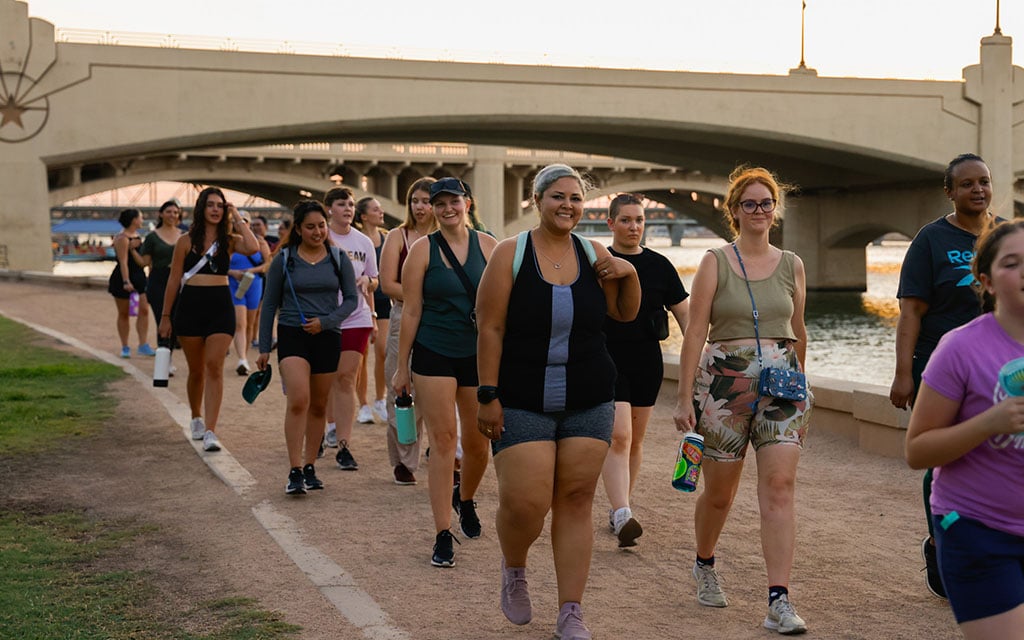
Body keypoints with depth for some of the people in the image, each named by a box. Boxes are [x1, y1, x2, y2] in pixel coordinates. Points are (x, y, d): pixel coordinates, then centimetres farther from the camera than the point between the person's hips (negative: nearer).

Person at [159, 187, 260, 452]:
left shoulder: (229, 240, 4)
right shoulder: (186, 241, 3)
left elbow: (253, 248, -19)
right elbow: (174, 280, 7)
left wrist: (238, 219, -7)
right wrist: (165, 316, 7)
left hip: (220, 306, -1)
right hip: (190, 306, 1)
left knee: (214, 367, -12)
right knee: (196, 370, 11)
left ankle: (210, 431, -15)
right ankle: (196, 418, 35)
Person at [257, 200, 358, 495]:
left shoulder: (339, 258, 6)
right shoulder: (284, 260, 2)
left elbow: (351, 299, 6)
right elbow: (269, 305, 6)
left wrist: (325, 321, -11)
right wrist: (264, 348, 4)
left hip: (327, 337, 2)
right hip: (292, 335, -2)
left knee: (318, 406, 9)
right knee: (298, 401, -18)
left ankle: (309, 467, 20)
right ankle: (294, 471, -17)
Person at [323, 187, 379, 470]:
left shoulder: (364, 242, 10)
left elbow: (374, 282, 18)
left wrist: (367, 280, -5)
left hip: (356, 318, 2)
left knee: (346, 379, -6)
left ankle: (343, 445, -8)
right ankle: (332, 425, 34)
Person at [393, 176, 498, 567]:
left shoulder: (487, 246, 2)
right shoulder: (423, 250, -2)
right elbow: (411, 311, -1)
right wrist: (402, 366, 0)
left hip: (479, 355, 2)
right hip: (434, 355, -2)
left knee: (478, 442, 9)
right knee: (443, 439, -5)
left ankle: (465, 499, 41)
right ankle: (443, 535, 0)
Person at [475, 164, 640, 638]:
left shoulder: (593, 255, 5)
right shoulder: (511, 254, -5)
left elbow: (626, 314, 15)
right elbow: (490, 328, -7)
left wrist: (629, 273, -4)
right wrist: (488, 395, -11)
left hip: (589, 402, 3)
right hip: (522, 403, -3)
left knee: (576, 500, 3)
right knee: (525, 503, -9)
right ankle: (514, 570, 26)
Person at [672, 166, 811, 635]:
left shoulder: (792, 265, 9)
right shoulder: (716, 263, 1)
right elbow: (695, 332, -3)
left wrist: (798, 382, 21)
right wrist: (686, 397, -8)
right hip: (724, 384, -2)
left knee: (779, 488, -11)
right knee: (719, 491, 9)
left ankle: (779, 602, -11)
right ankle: (705, 564, 39)